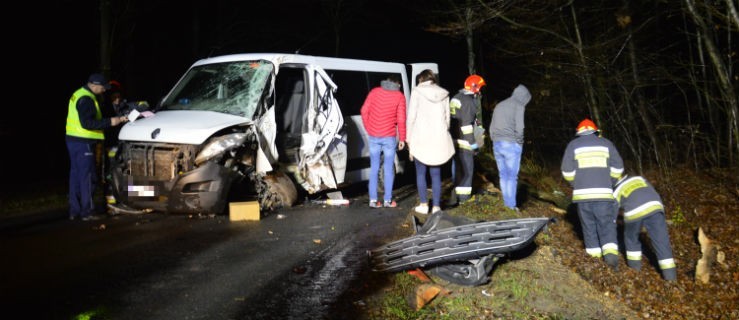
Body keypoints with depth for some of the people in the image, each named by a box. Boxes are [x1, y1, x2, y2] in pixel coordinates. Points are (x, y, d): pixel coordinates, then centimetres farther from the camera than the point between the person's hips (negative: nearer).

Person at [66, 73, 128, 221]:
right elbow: (87, 123, -24)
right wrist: (110, 122, -21)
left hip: (73, 140, 10)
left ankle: (74, 210, 17)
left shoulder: (78, 95, 16)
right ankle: (87, 212, -3)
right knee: (87, 177, -5)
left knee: (75, 175, 12)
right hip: (83, 142, -10)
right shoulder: (86, 99, -17)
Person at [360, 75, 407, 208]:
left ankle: (373, 200, 7)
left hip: (373, 136, 2)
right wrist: (402, 138, 2)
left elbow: (364, 111, 3)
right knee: (389, 168, 7)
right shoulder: (399, 96, -2)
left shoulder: (374, 91, 5)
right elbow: (401, 119, -6)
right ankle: (388, 200, 9)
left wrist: (368, 129, 13)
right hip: (389, 137, -2)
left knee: (374, 168, 9)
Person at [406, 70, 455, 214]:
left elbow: (411, 117, -4)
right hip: (439, 140, 3)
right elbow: (447, 118, 8)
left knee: (420, 173, 10)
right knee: (436, 174, 7)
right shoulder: (443, 94, 8)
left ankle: (424, 204, 10)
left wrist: (409, 140, 2)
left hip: (420, 139, -3)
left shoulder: (417, 92, -2)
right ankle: (436, 206, 5)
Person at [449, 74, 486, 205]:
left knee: (457, 168, 16)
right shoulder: (469, 101, -14)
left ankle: (456, 197, 22)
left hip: (453, 140, 9)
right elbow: (466, 124, -20)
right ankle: (464, 198, 4)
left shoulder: (456, 98, 14)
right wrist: (473, 143, -16)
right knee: (467, 169, 0)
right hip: (464, 142, -9)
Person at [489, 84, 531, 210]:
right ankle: (511, 205, -1)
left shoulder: (499, 105, 17)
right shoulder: (518, 106, -5)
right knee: (512, 176, -2)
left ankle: (506, 203, 14)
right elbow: (519, 128, -14)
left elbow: (492, 127, 16)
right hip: (511, 145, -6)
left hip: (497, 144, 6)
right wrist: (519, 142, -1)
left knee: (503, 175, 11)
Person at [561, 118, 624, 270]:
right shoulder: (606, 143, 10)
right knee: (606, 223, -1)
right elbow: (617, 167, 7)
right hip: (603, 192, 0)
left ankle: (594, 252, 11)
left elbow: (567, 171, 2)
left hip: (582, 193, 0)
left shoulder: (573, 145, 8)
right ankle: (611, 253, -17)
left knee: (588, 223, 10)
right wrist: (610, 183, 20)